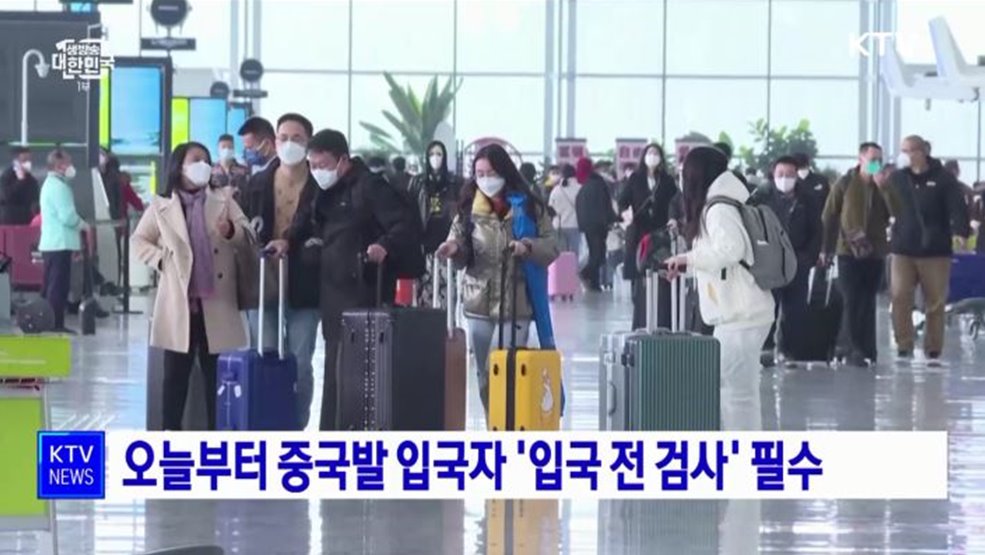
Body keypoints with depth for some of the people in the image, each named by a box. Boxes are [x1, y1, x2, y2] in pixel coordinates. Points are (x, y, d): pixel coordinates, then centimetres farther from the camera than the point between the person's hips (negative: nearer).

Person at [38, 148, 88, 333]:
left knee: (51, 285, 13)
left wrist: (78, 224, 13)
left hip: (50, 243, 11)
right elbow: (67, 216, -21)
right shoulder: (59, 186, -15)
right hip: (60, 243, -11)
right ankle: (56, 325, -10)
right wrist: (83, 225, -4)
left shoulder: (50, 184, 19)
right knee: (59, 286, -9)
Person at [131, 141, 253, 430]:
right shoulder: (161, 206, 7)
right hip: (179, 301, -1)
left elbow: (248, 237, 0)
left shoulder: (223, 202, 10)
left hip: (216, 302, 1)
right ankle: (171, 432, 8)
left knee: (217, 371, 4)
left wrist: (231, 231, -23)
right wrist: (162, 259, -7)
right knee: (176, 371, 3)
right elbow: (139, 241, 10)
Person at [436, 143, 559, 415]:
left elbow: (551, 248, -4)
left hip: (516, 302, -3)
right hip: (479, 302, 3)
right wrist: (455, 249, -19)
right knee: (484, 373, 10)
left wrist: (527, 247, -24)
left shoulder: (529, 206, -1)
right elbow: (463, 257, 5)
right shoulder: (469, 208, 6)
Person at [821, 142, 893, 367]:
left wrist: (883, 188, -14)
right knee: (853, 303, -6)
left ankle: (867, 350, 10)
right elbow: (829, 217, 0)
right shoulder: (844, 184, 0)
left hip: (875, 253, 3)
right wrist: (826, 249, -3)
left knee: (868, 303, 7)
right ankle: (854, 350, -5)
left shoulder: (884, 186, 8)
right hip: (849, 252, -3)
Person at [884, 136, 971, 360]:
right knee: (900, 298, -8)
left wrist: (960, 231, -26)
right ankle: (904, 346, 0)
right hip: (903, 250, 2)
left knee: (935, 302, 4)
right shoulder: (897, 179, 7)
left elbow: (958, 208, -10)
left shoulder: (943, 179, -3)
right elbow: (888, 209, 14)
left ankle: (933, 350, 13)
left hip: (935, 251, -2)